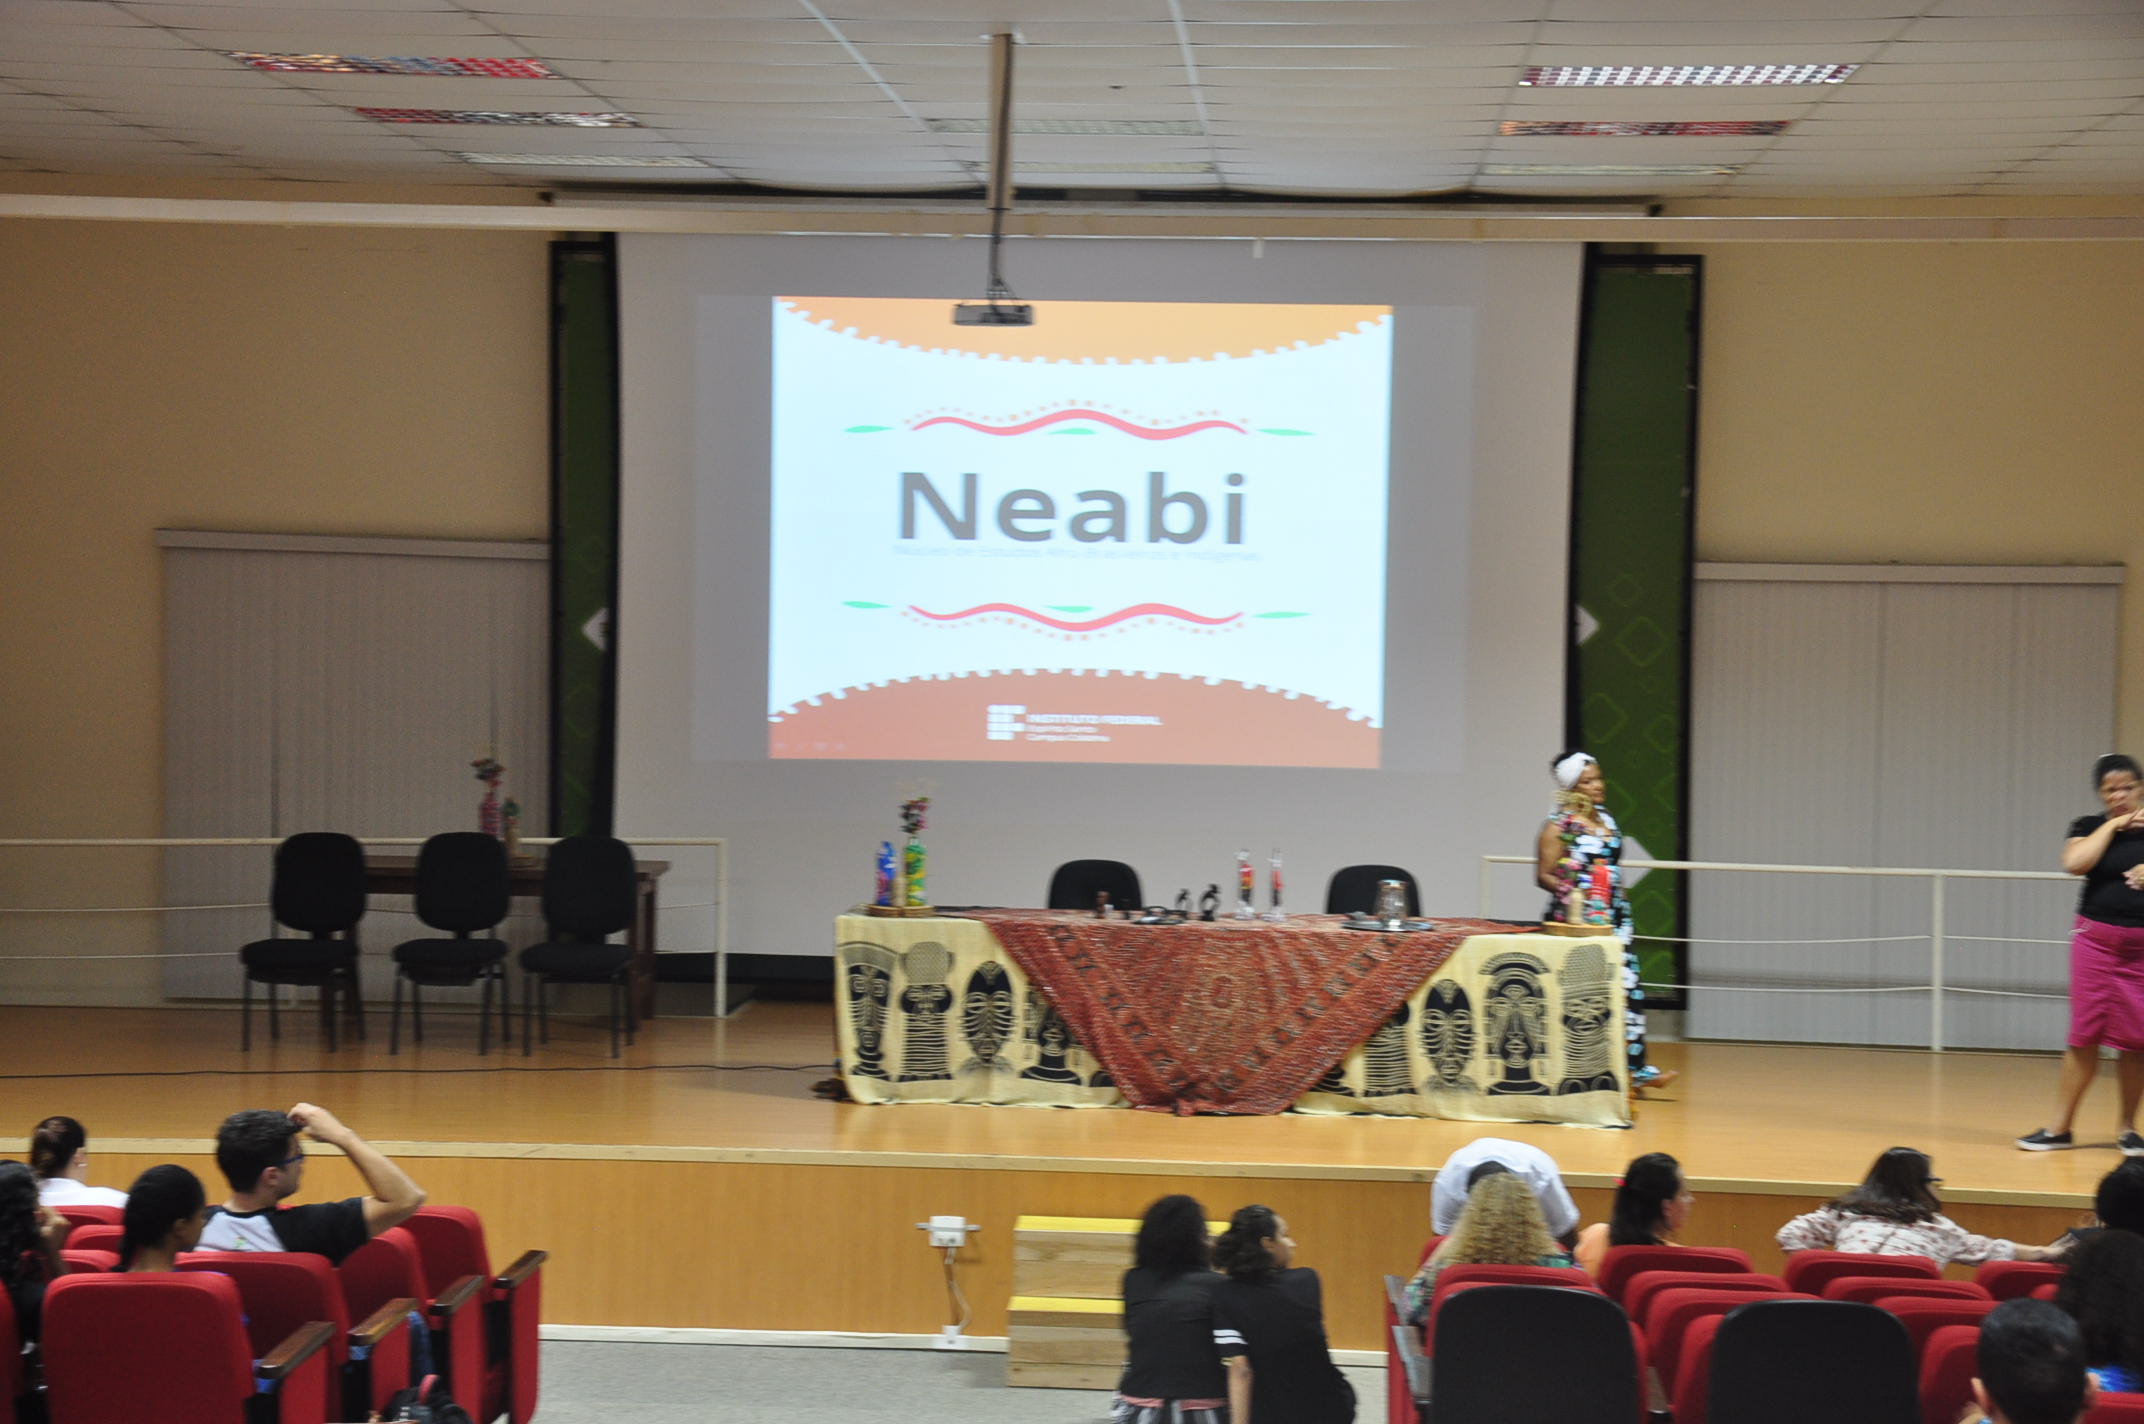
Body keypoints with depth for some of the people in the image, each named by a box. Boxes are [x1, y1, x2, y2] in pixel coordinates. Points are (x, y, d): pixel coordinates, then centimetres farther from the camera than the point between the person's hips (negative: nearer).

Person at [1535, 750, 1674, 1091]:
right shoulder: (1559, 826, -7)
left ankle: (1635, 1067, -5)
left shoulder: (1607, 821, 14)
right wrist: (1572, 892, -21)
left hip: (1613, 918, 6)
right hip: (1577, 921, -6)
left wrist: (1620, 904, 16)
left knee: (1628, 988, -3)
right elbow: (1544, 875, -9)